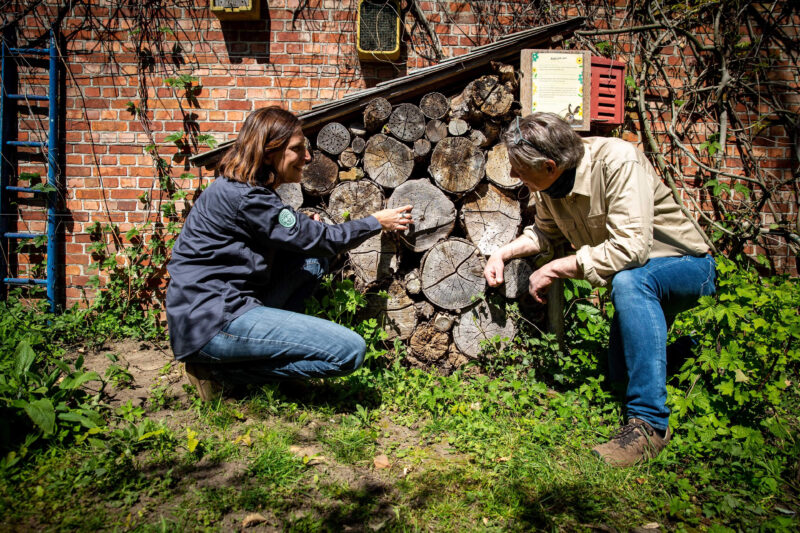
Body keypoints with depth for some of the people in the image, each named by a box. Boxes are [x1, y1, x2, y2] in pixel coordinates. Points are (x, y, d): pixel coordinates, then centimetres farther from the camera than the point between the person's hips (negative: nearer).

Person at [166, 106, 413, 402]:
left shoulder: (238, 188, 12)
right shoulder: (244, 197, -18)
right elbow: (319, 239, -11)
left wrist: (310, 231, 1)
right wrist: (376, 222, 2)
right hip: (209, 322, -10)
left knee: (313, 262, 14)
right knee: (350, 350, -17)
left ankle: (265, 339, 6)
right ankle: (220, 369, -7)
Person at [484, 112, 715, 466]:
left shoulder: (618, 161, -31)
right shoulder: (549, 183, -9)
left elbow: (630, 248, -39)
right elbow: (545, 232, 11)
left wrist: (555, 269, -31)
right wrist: (504, 252, -5)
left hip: (687, 266, -7)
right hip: (636, 282, 7)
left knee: (628, 281, -40)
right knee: (617, 375, 10)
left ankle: (650, 423, -33)